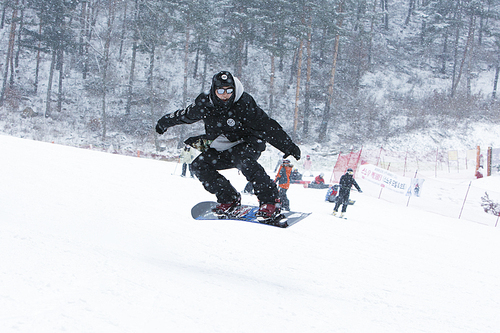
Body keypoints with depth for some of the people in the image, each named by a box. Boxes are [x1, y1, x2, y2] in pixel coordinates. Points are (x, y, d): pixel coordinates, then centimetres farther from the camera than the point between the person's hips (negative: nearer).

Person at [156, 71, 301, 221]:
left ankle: (270, 201, -29)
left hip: (249, 142, -6)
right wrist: (165, 122, 24)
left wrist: (288, 146, -32)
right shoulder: (204, 104, -13)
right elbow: (186, 114, 9)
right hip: (222, 149, 6)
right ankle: (229, 199, 3)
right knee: (199, 165, -9)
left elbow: (268, 126, -27)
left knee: (243, 160, -36)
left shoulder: (244, 104, -26)